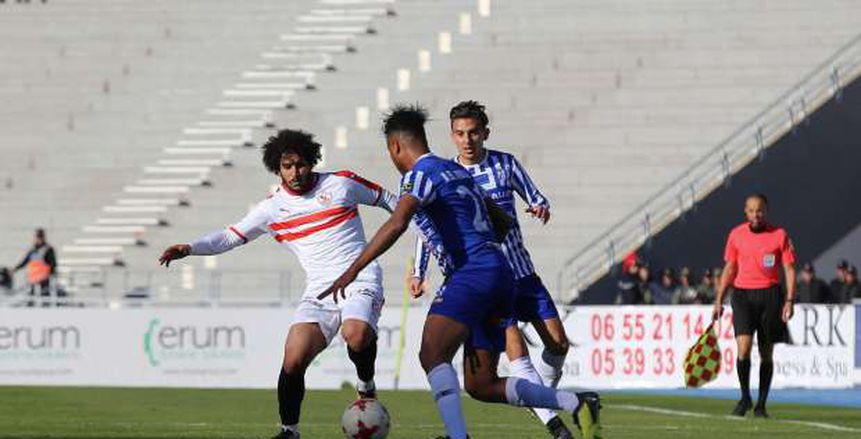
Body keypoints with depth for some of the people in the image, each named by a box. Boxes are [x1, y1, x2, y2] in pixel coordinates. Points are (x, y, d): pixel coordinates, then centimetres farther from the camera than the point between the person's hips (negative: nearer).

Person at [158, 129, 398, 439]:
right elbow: (231, 236, 8)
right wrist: (189, 248, -6)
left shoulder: (342, 183, 4)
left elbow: (386, 199, 18)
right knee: (293, 359, -17)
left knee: (356, 334, -34)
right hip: (319, 290, 2)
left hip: (360, 279, -2)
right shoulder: (272, 208, 8)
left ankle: (366, 386, -2)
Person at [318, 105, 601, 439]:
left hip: (473, 272, -9)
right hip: (499, 271, 9)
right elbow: (502, 223, 31)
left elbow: (397, 224, -22)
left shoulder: (421, 173, -4)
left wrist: (352, 270, -25)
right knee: (481, 386, 10)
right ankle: (577, 404, 7)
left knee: (432, 354, -23)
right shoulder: (457, 171, 24)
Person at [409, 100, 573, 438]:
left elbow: (536, 199, 9)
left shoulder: (505, 164, 1)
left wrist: (541, 207, -15)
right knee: (515, 347, -18)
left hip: (521, 271, 3)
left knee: (557, 342, 0)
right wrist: (418, 273, 1)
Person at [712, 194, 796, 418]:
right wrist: (719, 301, 10)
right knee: (743, 347, -15)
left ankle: (761, 404, 14)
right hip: (743, 294, 1)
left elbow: (789, 269, 0)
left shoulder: (780, 235, 0)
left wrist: (789, 301, -9)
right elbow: (730, 269, 13)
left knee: (766, 353, 5)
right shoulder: (736, 235, 6)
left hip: (770, 295, 0)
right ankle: (745, 397, 2)